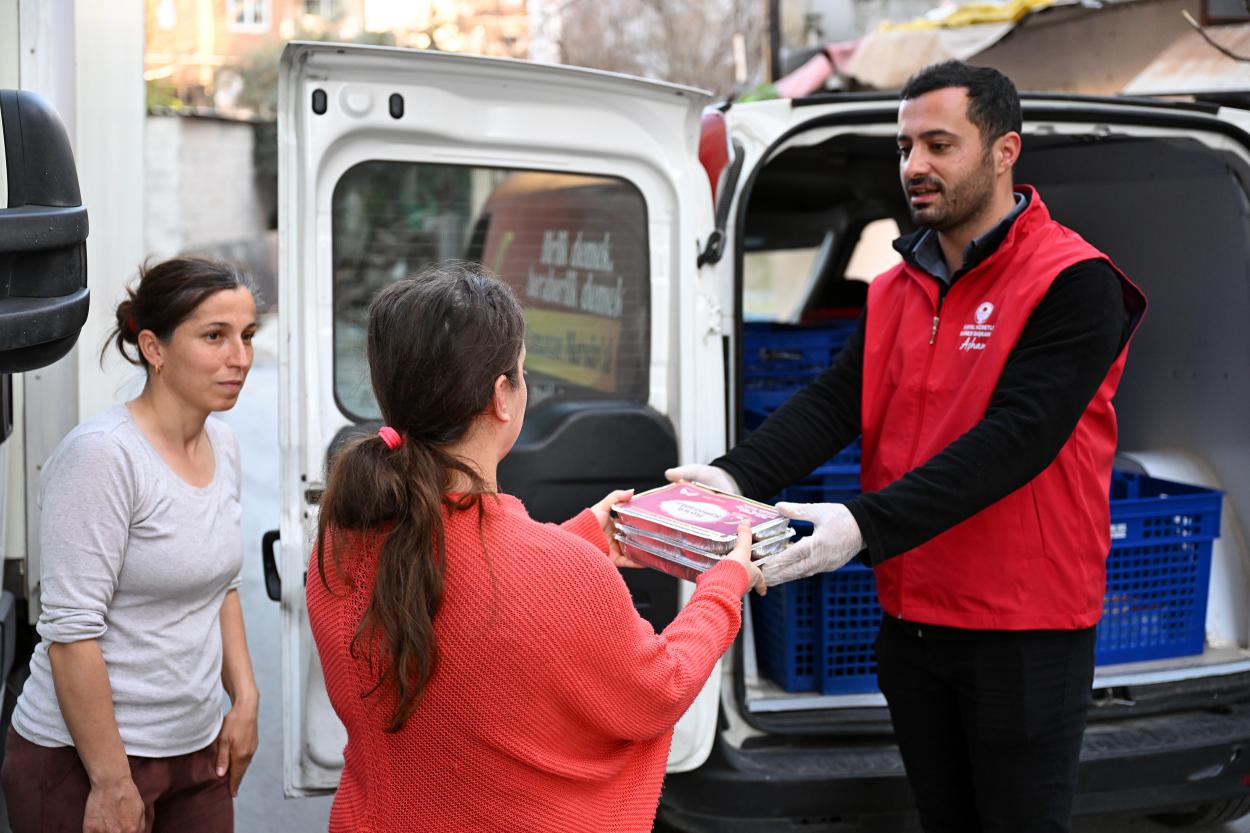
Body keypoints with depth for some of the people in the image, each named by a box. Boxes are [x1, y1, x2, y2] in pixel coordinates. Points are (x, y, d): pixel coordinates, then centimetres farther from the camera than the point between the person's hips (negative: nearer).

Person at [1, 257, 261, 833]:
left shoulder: (222, 446, 6)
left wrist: (244, 698, 11)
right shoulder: (102, 456, -18)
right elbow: (70, 633, -20)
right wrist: (112, 783, -19)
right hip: (83, 762, -7)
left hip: (198, 748, 7)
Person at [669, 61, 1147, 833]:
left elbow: (1016, 436, -25)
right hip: (912, 617, 6)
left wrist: (867, 524, -33)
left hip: (1023, 631, -6)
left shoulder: (1073, 283, -14)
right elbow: (833, 401, -3)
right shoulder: (897, 289, 8)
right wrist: (735, 477, -21)